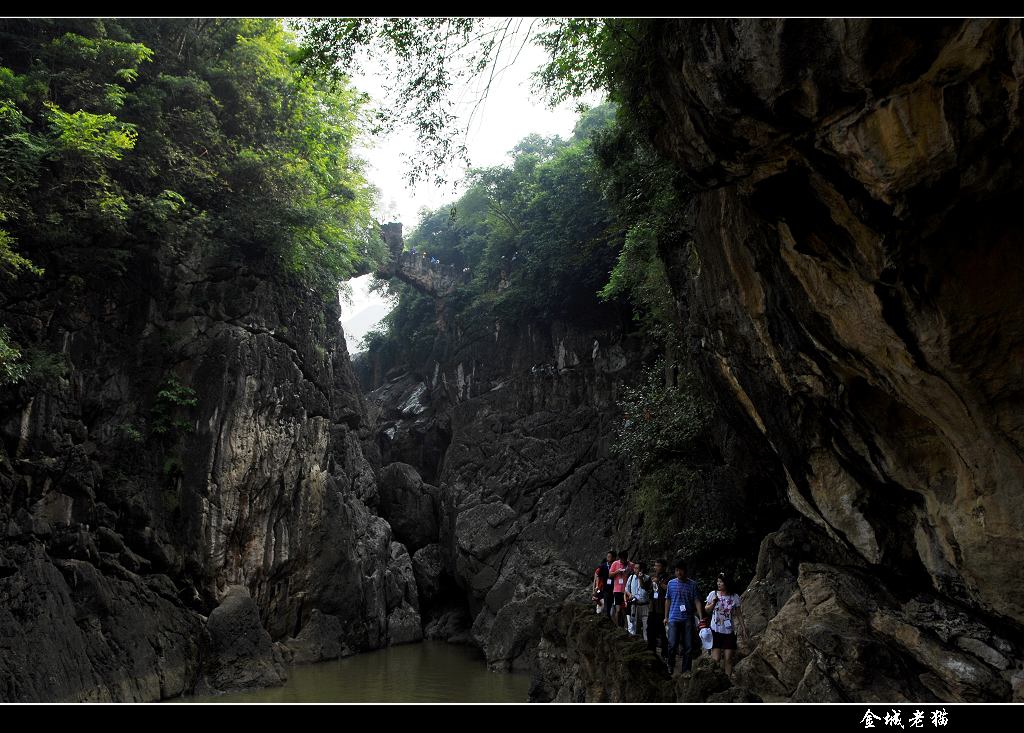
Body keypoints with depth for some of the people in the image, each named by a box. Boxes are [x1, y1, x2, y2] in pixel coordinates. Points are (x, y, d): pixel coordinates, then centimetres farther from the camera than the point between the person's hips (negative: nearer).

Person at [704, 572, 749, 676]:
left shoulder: (734, 597, -4)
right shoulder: (713, 594, -5)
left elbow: (739, 615, 6)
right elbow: (706, 609, 6)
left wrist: (744, 630, 5)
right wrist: (713, 604, -14)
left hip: (729, 632, 1)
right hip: (716, 631, -1)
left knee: (728, 659, 4)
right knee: (716, 659, -9)